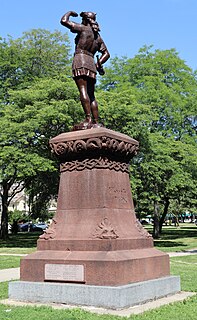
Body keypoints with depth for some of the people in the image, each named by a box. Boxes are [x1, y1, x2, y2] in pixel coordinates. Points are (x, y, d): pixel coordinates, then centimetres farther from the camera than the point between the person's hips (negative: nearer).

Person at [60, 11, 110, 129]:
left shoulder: (83, 29, 2)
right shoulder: (98, 36, 22)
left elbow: (64, 21, 2)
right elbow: (106, 53, 22)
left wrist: (70, 13, 20)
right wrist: (98, 64, 16)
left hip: (80, 59, -7)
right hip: (91, 63, 7)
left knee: (83, 91, -17)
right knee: (91, 95, 7)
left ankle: (88, 120, -28)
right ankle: (96, 122, 0)